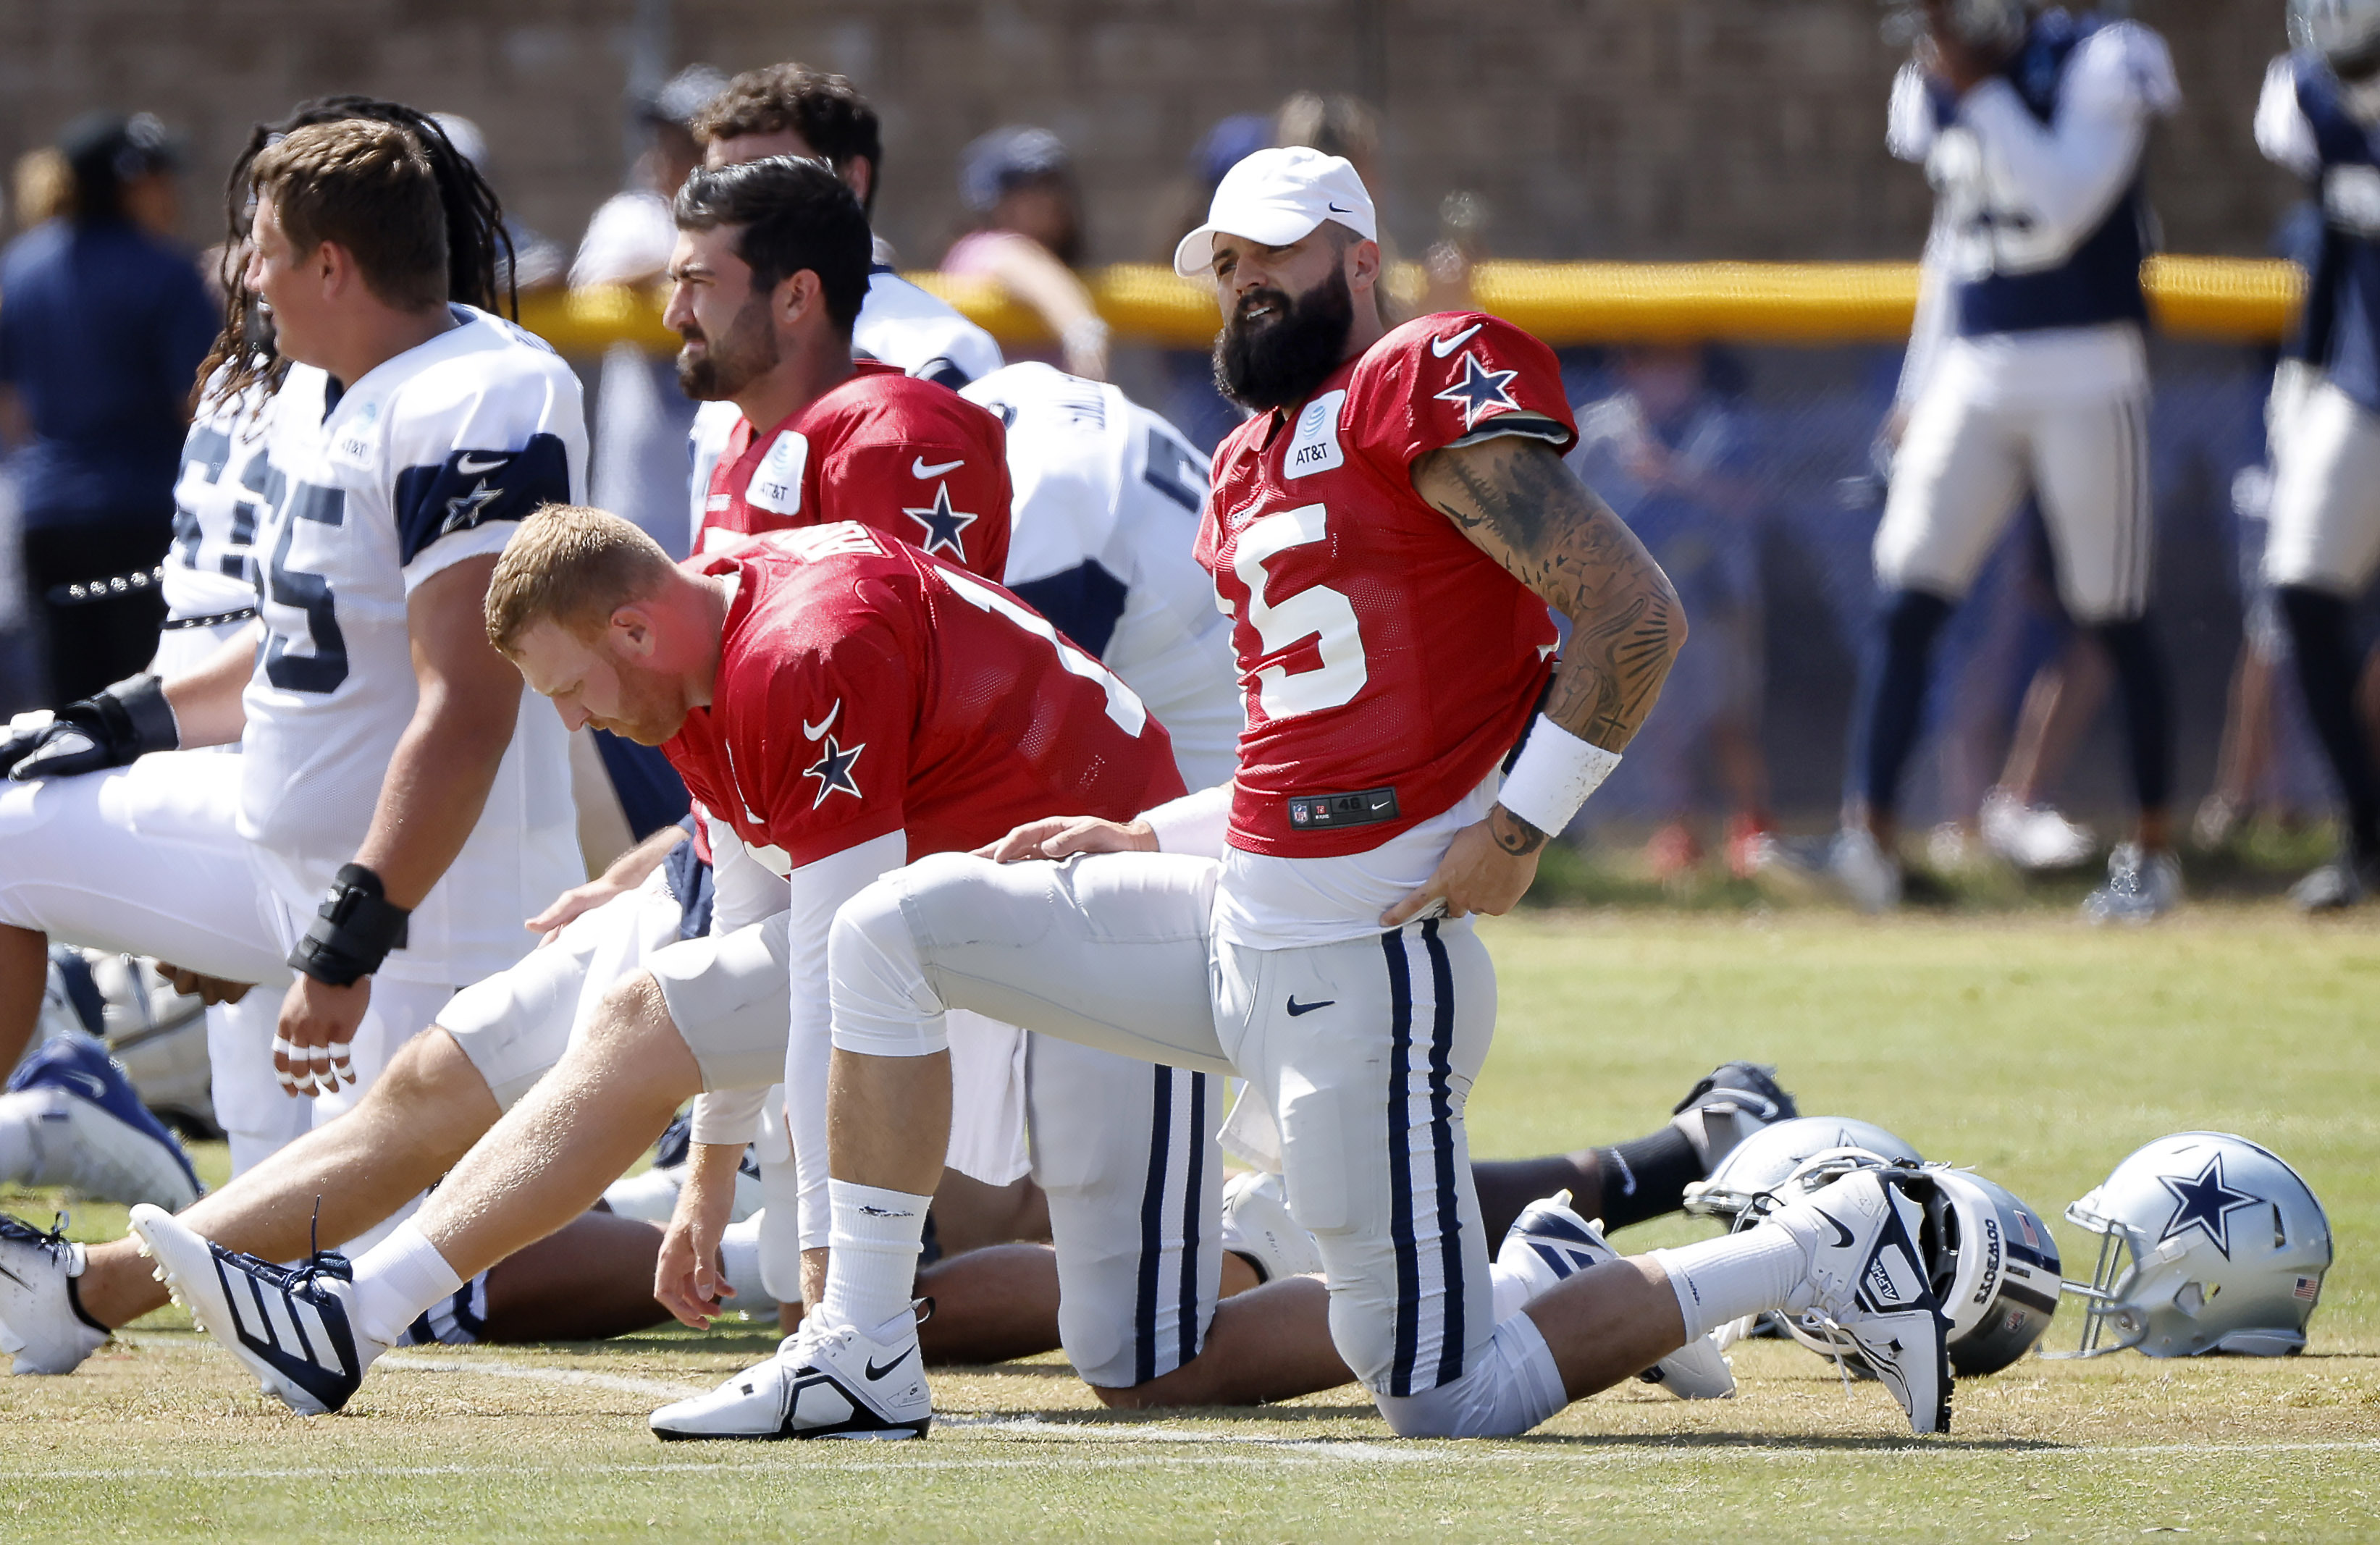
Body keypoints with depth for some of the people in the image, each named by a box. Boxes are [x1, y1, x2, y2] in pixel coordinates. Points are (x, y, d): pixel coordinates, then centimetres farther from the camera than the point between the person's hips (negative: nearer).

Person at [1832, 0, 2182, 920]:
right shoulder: (1936, 90, 10)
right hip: (1974, 378, 5)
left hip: (2087, 380, -5)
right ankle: (1871, 834, -10)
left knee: (2114, 619, 2)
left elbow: (2060, 211, -21)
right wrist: (1922, 389, 18)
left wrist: (1981, 90, -20)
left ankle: (2152, 852, 15)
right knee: (1907, 602, -8)